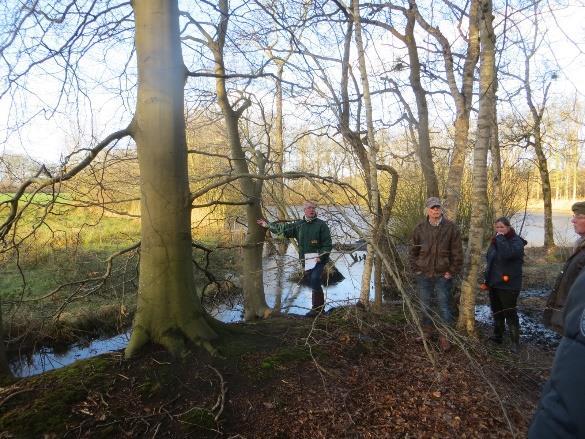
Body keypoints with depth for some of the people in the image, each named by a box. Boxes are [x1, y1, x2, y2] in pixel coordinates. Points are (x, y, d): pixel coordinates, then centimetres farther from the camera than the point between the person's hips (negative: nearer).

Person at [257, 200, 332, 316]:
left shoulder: (321, 224, -3)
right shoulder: (298, 225, 11)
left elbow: (328, 244, -5)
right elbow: (283, 228, 19)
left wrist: (321, 257, -15)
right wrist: (268, 225, 17)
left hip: (319, 259, -5)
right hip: (306, 260, 5)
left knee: (315, 280, -19)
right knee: (313, 283, 10)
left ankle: (316, 308, -9)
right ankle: (320, 306, 22)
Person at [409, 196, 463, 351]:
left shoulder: (451, 227, -7)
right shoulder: (420, 228, -1)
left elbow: (457, 253, -4)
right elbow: (413, 251, 8)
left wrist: (451, 271, -6)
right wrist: (416, 268, 2)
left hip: (443, 275, -2)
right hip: (424, 274, 3)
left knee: (444, 305, 4)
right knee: (424, 304, 14)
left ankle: (444, 336, 16)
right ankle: (426, 330, 31)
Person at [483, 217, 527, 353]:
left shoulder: (516, 241, -14)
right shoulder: (495, 241, 10)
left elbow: (507, 254, -35)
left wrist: (501, 238, -25)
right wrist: (487, 278, 19)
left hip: (508, 285, -8)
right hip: (494, 283, 8)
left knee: (510, 313, -2)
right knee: (496, 311, 18)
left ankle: (515, 342, 10)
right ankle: (497, 336, 32)